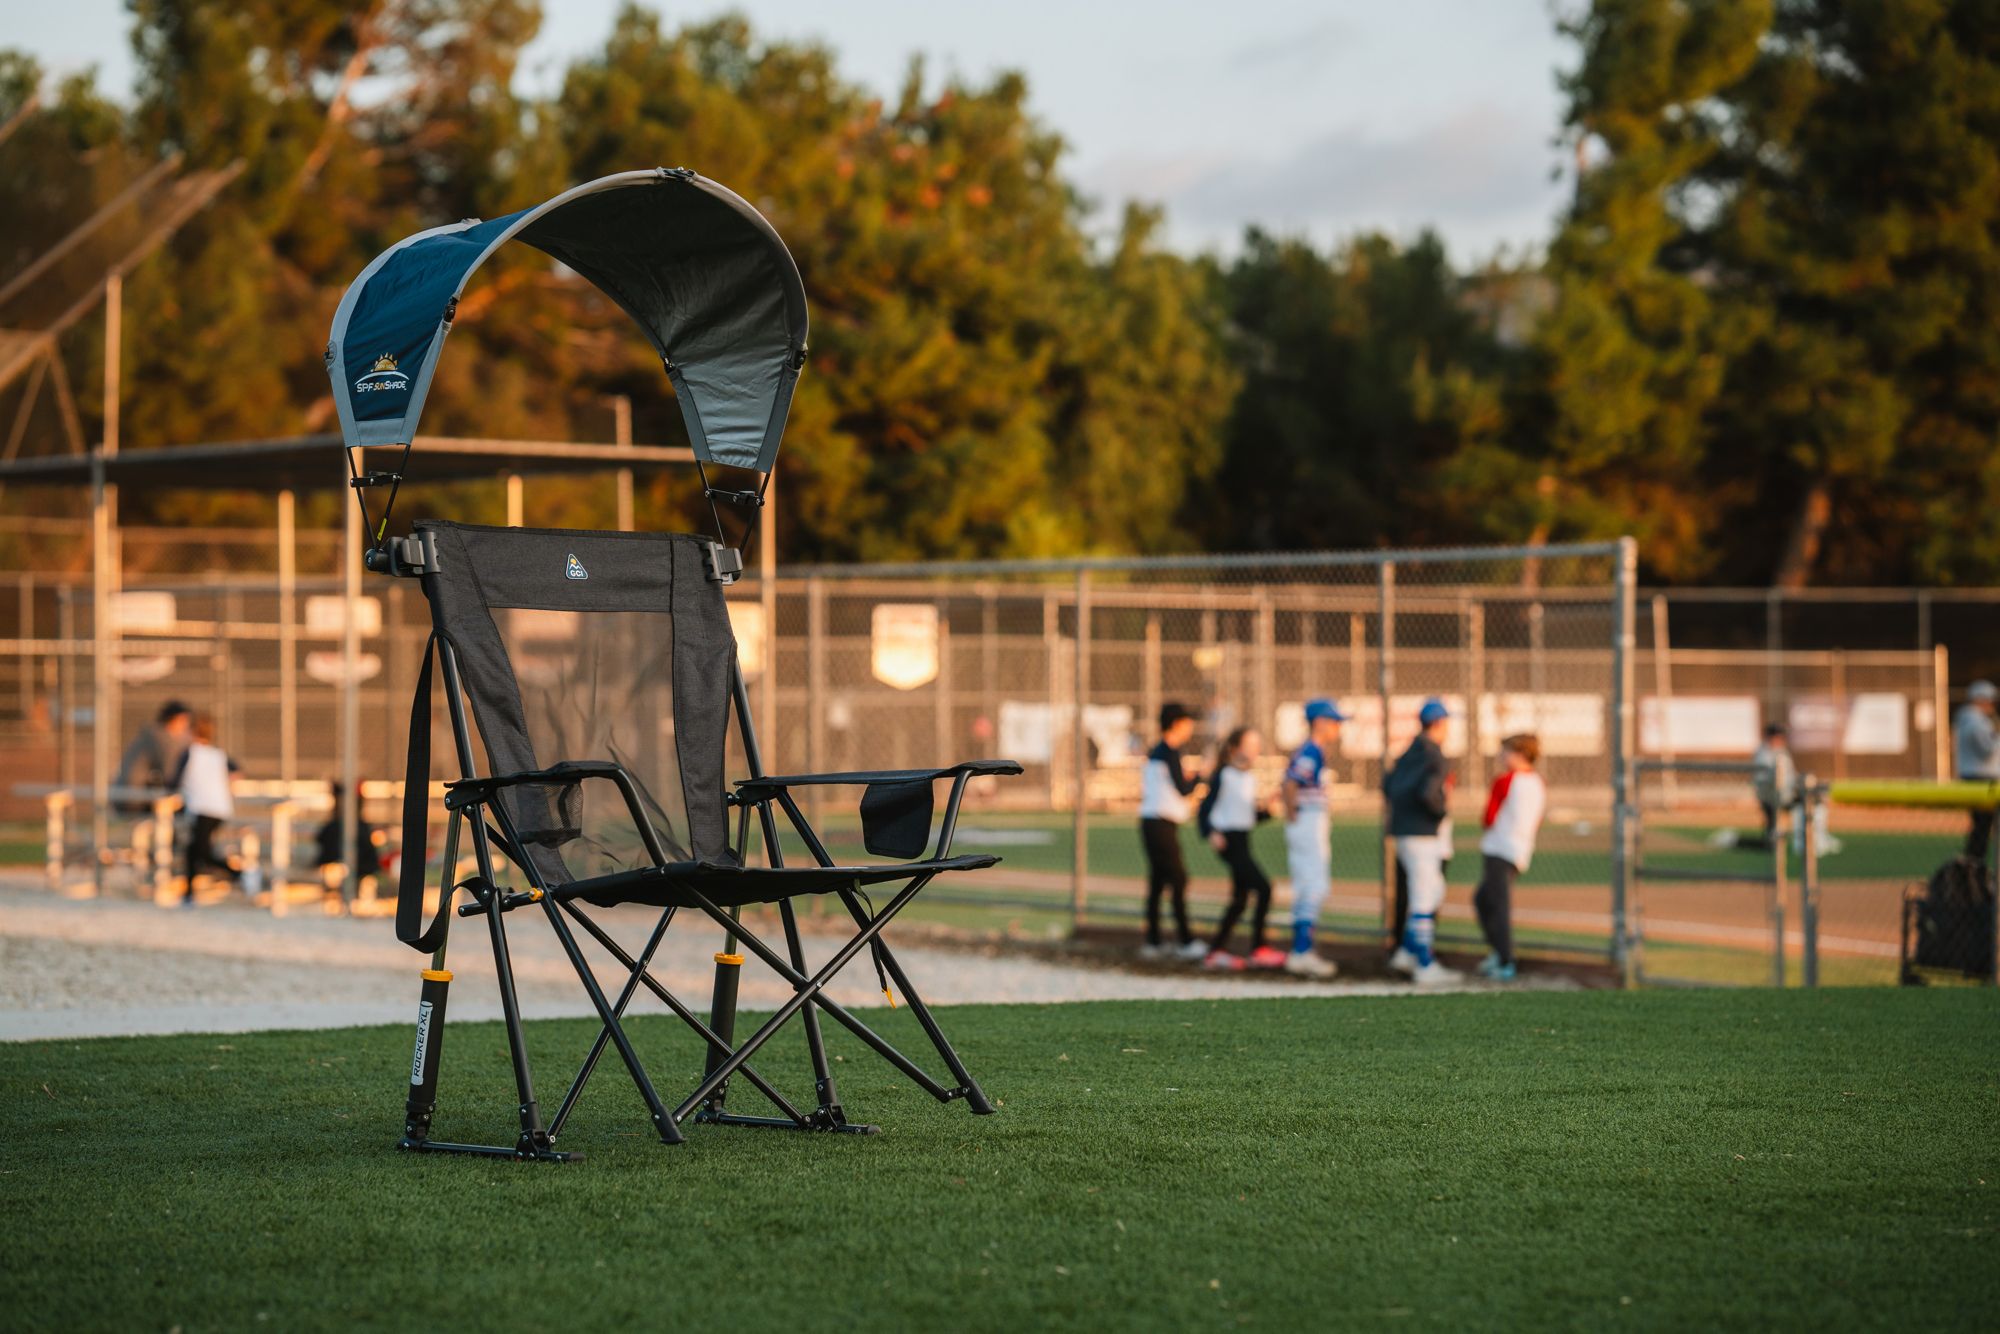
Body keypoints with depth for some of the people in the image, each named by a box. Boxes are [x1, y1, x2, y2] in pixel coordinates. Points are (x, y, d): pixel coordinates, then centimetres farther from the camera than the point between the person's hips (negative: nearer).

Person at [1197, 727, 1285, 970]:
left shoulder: (1250, 777, 15)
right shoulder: (1224, 776, -10)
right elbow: (1206, 807, -12)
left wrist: (1265, 809, 1)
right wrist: (1211, 833, -26)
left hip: (1243, 840, 9)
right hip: (1229, 840, -9)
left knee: (1240, 899, 11)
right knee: (1263, 888, -15)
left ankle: (1217, 950, 18)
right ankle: (1258, 948, -11)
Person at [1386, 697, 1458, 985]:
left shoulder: (1410, 753, 13)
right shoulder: (1432, 755, -15)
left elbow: (1389, 785, 21)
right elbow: (1428, 792, -28)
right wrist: (1443, 809, -11)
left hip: (1402, 830, 9)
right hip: (1420, 834, -9)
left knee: (1434, 891, 18)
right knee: (1424, 899, -6)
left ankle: (1407, 952, 17)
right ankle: (1424, 967, -4)